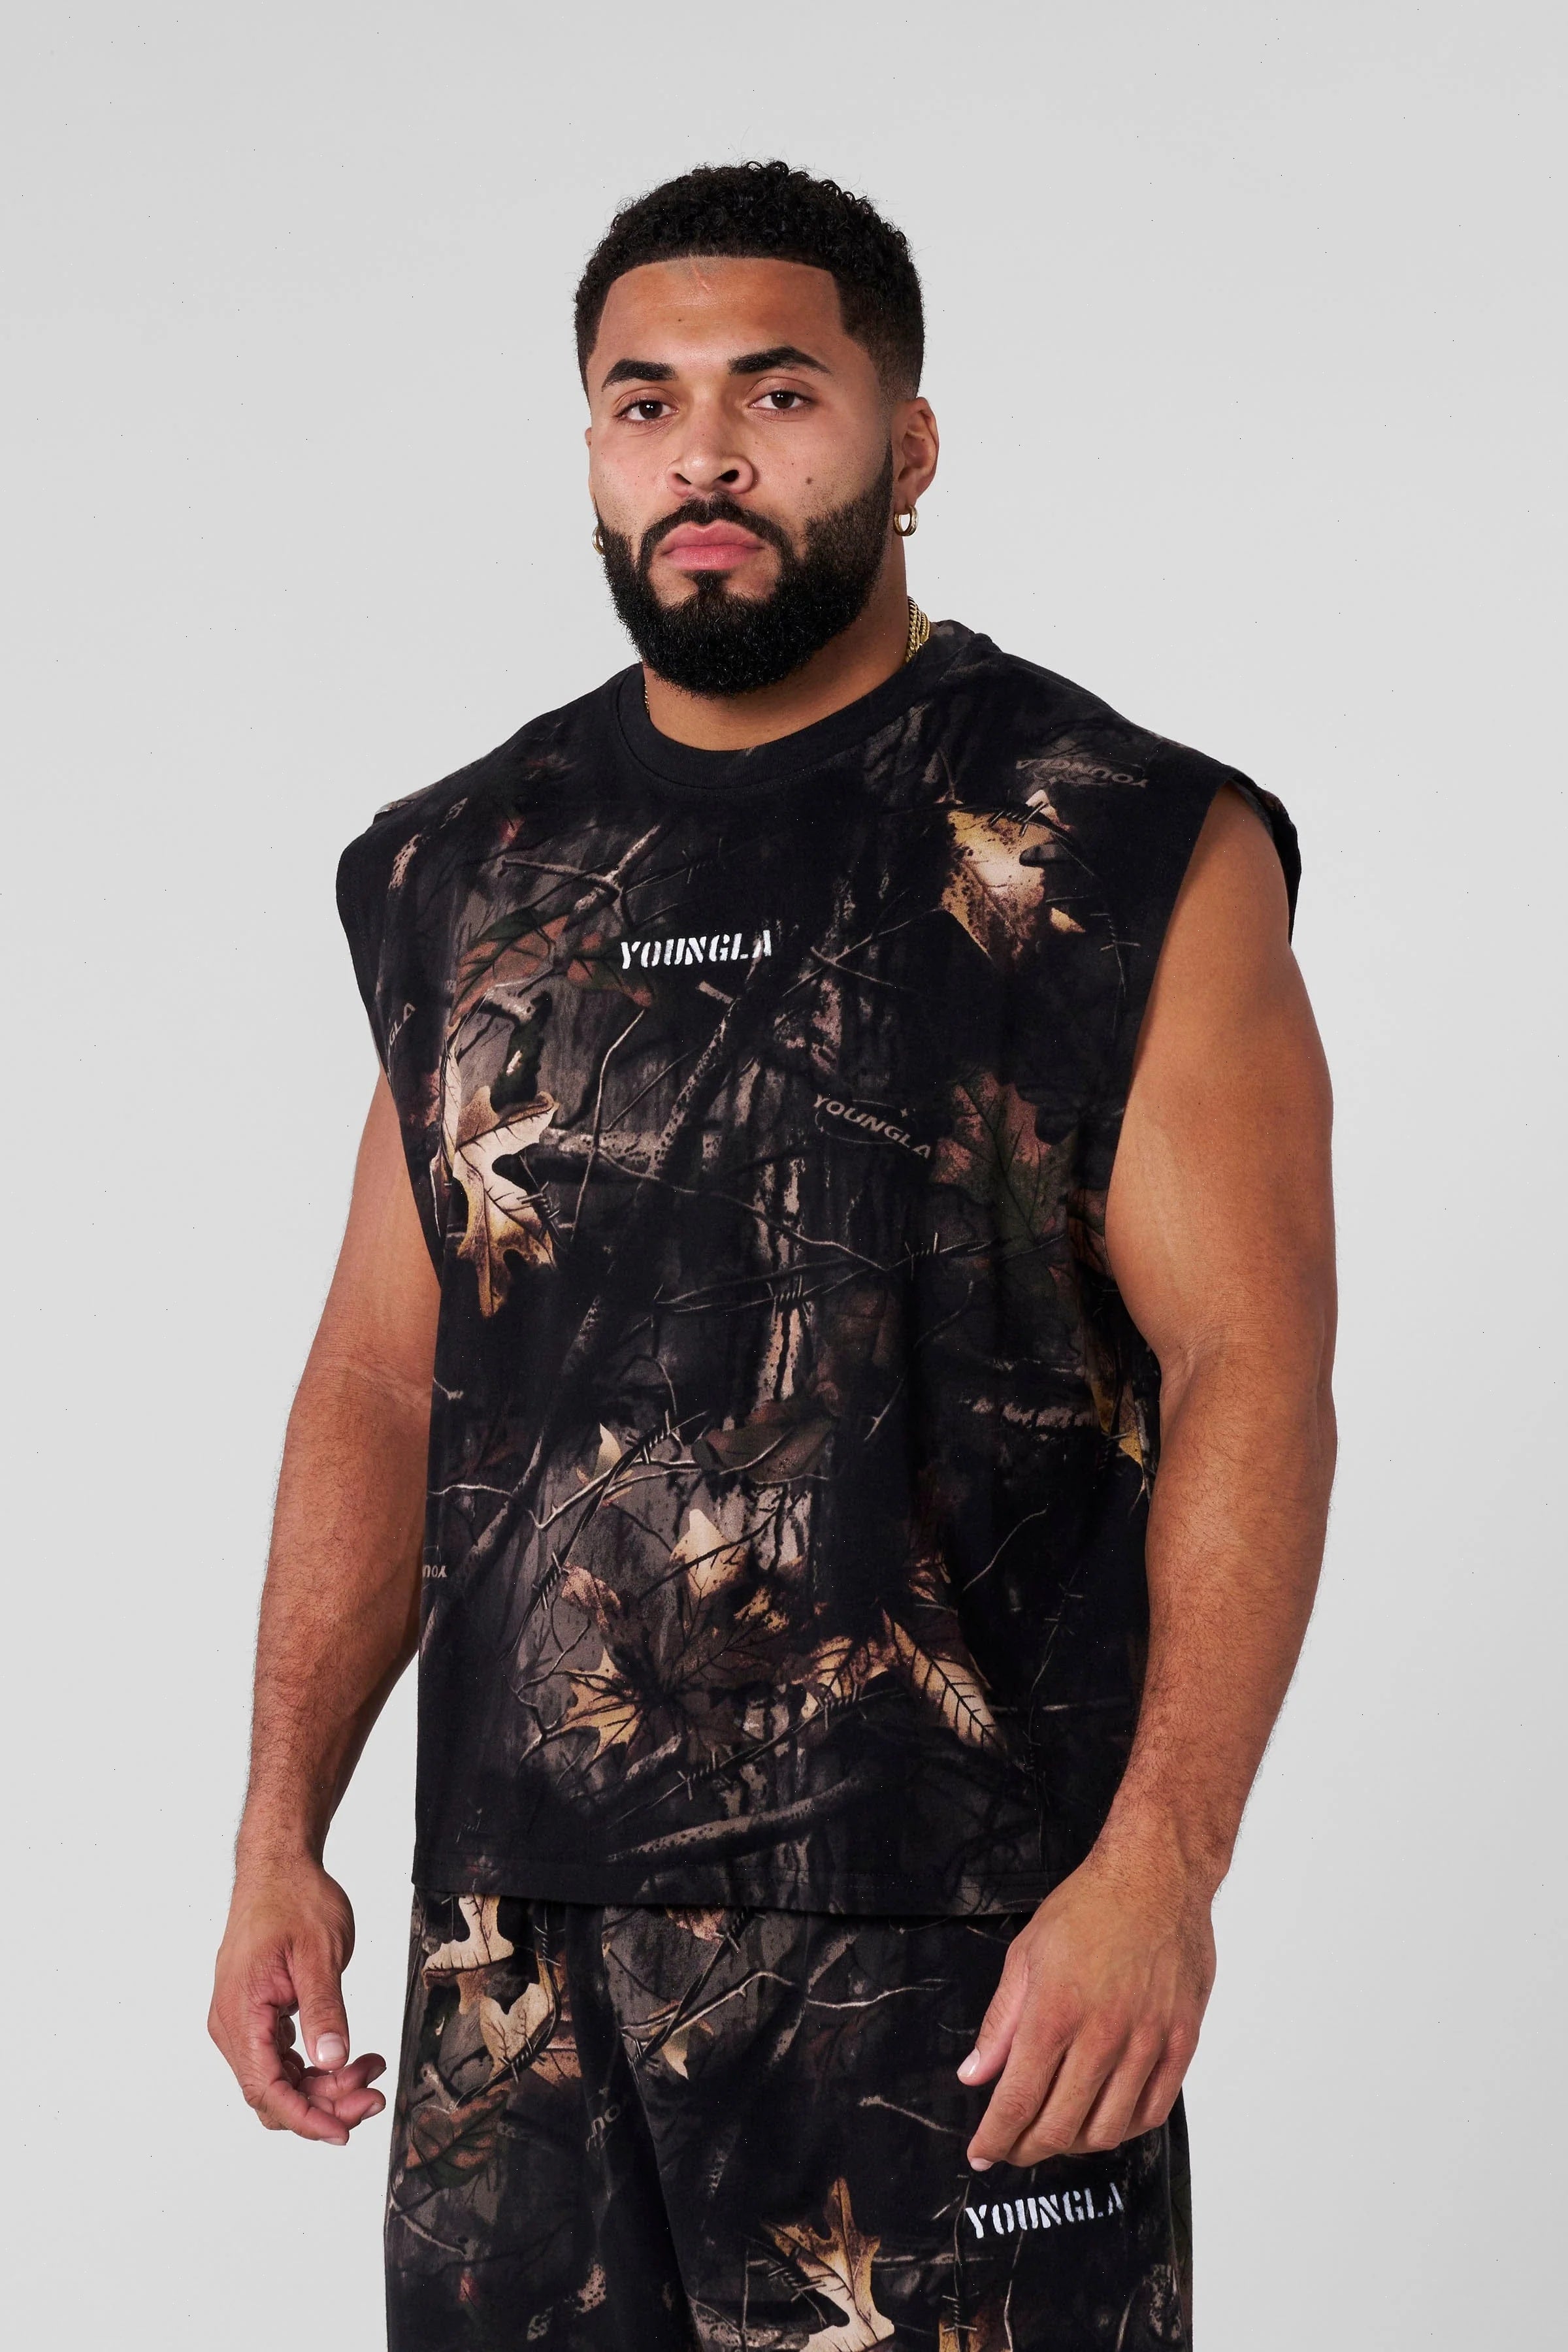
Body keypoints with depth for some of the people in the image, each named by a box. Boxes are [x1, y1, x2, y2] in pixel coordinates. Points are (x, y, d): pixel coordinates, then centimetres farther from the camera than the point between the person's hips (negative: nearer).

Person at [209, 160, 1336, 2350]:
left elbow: (1252, 1373, -9)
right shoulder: (469, 872, 12)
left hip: (952, 1937, -4)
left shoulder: (1126, 860, -3)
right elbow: (381, 1379, 15)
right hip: (516, 1946, 4)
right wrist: (282, 1836, 8)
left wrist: (1161, 1865, -19)